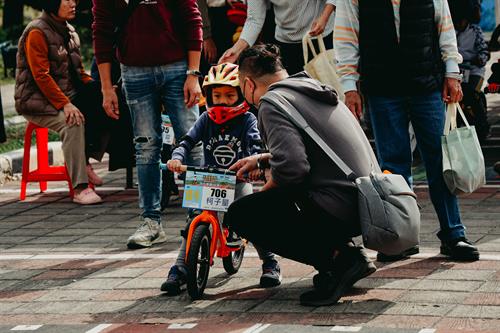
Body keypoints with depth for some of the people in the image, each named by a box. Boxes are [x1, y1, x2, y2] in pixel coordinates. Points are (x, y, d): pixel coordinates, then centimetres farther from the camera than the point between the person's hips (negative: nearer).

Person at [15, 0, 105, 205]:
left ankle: (85, 162, -8)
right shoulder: (37, 32, -11)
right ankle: (80, 188, -35)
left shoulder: (69, 32, 15)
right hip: (38, 101, -8)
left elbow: (79, 72, 18)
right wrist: (64, 104, -28)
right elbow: (41, 75, -19)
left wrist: (99, 90, -2)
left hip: (67, 97, 8)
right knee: (73, 123, -33)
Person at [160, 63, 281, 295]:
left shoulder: (247, 120, -3)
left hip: (238, 180, -2)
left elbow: (256, 146, -17)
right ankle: (179, 270, -11)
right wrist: (177, 157, -25)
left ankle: (269, 264, -2)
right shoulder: (206, 119, 4)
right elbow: (188, 141, -3)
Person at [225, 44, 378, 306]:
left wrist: (267, 188, -2)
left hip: (340, 211, -9)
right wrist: (262, 160, 34)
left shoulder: (273, 103, -10)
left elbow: (292, 167, -23)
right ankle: (344, 250, 16)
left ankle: (338, 258, -8)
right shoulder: (313, 90, 17)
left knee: (239, 215, 0)